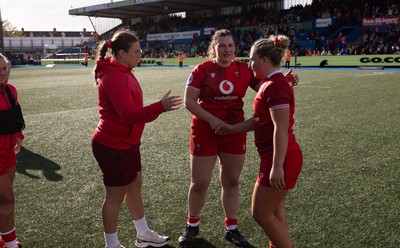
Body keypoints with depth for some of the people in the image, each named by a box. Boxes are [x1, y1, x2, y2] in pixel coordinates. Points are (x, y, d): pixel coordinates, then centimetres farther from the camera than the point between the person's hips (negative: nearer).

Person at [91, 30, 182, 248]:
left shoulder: (121, 72, 8)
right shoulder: (115, 77, -25)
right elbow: (129, 114, -34)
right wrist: (160, 107, -44)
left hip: (126, 143, 10)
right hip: (114, 147, -10)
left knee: (134, 186, 19)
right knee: (116, 195, 4)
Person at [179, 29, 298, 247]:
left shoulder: (244, 70, -1)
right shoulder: (202, 70, -9)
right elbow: (189, 101, -10)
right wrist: (211, 119, -21)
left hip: (235, 133, 3)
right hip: (205, 133, -2)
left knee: (231, 182, 14)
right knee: (199, 183, 7)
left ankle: (231, 228, 31)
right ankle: (192, 226, 31)